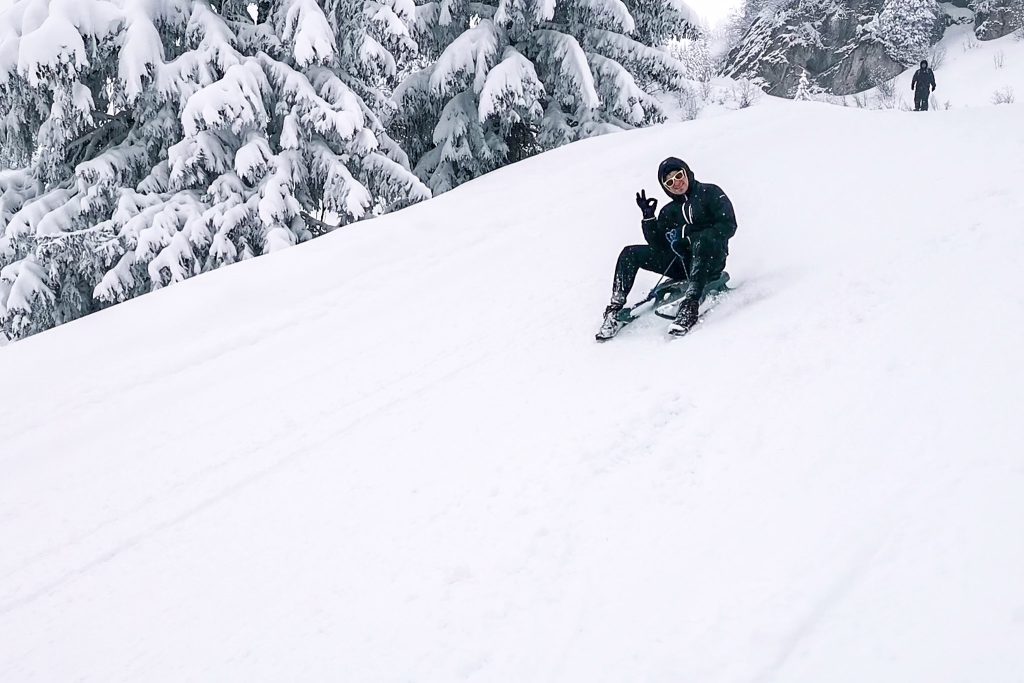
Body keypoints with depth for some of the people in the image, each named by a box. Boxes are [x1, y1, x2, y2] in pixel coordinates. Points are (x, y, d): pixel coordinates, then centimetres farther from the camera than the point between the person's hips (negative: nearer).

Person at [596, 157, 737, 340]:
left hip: (710, 260, -5)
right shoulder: (669, 212, 15)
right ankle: (615, 309, -15)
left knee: (703, 239, -40)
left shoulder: (710, 193, 2)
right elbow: (658, 245, 6)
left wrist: (686, 233, -15)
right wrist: (648, 217, -7)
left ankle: (690, 306, -48)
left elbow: (728, 226, -11)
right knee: (630, 254, -7)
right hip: (682, 262, 5)